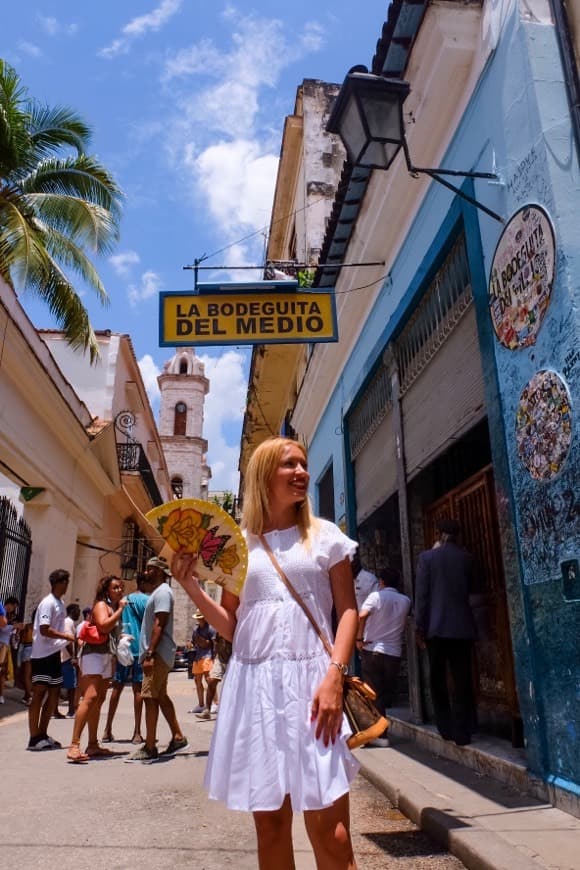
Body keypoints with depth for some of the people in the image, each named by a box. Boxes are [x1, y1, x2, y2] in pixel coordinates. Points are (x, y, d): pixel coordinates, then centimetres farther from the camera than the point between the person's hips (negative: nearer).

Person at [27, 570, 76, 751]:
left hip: (55, 653, 9)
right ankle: (34, 738, 2)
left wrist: (70, 640, 6)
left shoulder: (60, 604, 14)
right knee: (39, 694, -4)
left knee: (53, 694, 10)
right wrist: (67, 637, -17)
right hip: (42, 655, -9)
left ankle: (42, 735, 19)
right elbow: (44, 630, -21)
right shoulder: (48, 603, -14)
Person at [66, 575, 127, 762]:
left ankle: (93, 745, 17)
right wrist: (120, 610, -15)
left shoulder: (115, 608, 18)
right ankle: (74, 746, -24)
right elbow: (104, 626, -24)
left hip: (107, 656, 10)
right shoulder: (101, 605, -6)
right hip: (94, 654, -10)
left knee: (99, 701, 11)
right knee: (90, 698, -20)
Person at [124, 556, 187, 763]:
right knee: (160, 696, 14)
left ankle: (150, 748, -3)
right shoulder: (157, 592, 19)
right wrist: (149, 653, 16)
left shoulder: (162, 592, -12)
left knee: (150, 697, -8)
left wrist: (150, 654, -24)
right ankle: (177, 737, 21)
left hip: (158, 654, -10)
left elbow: (159, 625, -20)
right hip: (159, 654, 10)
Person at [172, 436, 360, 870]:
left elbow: (347, 609, 3)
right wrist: (192, 586, -2)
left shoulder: (325, 535, 7)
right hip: (253, 684, 2)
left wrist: (334, 675, -11)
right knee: (270, 824, 10)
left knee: (330, 831, -5)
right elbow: (231, 626, 12)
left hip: (311, 678, -2)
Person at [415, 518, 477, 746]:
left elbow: (421, 594, -6)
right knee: (462, 680, 5)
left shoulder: (427, 557, -3)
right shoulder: (468, 558, 4)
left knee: (438, 679, 11)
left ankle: (446, 729, 13)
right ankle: (462, 732, 5)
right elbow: (470, 588, 15)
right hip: (463, 626, 2)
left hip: (436, 627, -2)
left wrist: (420, 627, -2)